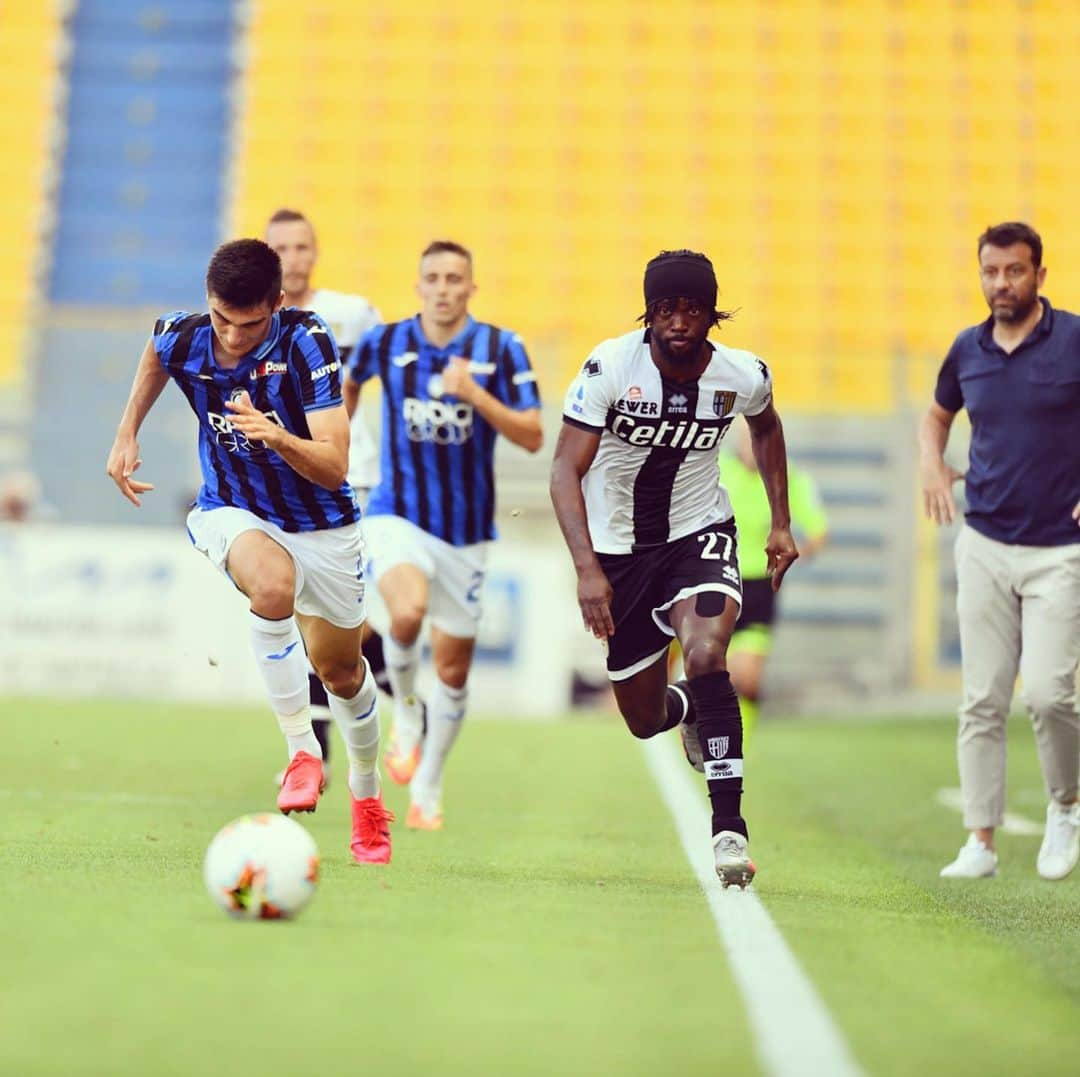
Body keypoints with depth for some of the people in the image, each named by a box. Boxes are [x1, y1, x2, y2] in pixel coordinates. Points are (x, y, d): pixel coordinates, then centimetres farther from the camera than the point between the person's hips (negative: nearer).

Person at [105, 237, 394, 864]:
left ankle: (367, 796, 41)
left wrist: (277, 437, -48)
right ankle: (302, 752, -24)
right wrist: (128, 433, 10)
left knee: (341, 670, 12)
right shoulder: (180, 338, -16)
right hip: (232, 511, 0)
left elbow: (334, 467, -31)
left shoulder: (307, 343, -26)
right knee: (272, 584, -36)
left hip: (321, 522, 0)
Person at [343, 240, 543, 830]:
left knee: (453, 669, 8)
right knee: (407, 611, -32)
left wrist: (475, 394, -24)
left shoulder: (501, 349, -6)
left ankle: (427, 789, 28)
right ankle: (405, 713, -3)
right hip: (398, 515, -1)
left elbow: (532, 436, -11)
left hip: (467, 531, 1)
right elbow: (350, 382, 19)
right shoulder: (385, 342, -3)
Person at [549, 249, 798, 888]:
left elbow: (766, 427, 14)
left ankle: (729, 823, -24)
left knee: (706, 655, -30)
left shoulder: (743, 376, -11)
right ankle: (684, 709, 49)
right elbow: (566, 470, -22)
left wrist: (781, 523, 11)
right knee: (645, 722, 9)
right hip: (618, 548, 0)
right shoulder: (611, 367, -20)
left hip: (699, 534, 0)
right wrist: (587, 568, -33)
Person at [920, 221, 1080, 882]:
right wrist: (932, 464, 7)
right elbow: (938, 413, 27)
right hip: (984, 547, 4)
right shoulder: (968, 351, 8)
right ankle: (981, 842, 8)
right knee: (982, 701, 3)